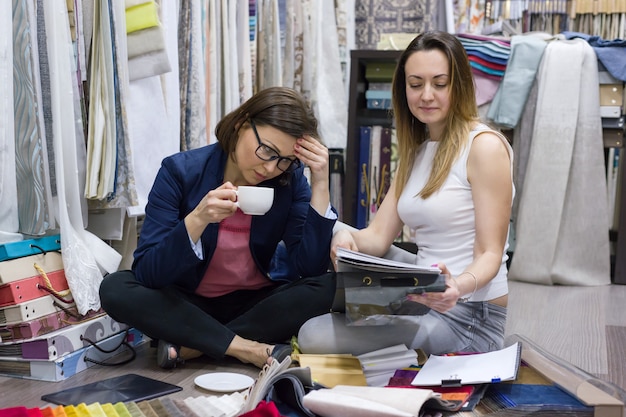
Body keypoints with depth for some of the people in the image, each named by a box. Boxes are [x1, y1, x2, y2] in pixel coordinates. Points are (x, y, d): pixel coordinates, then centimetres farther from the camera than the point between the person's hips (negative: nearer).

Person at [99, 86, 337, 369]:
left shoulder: (291, 180, -10)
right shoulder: (180, 171, -17)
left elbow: (311, 269, -20)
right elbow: (146, 274, -21)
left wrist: (320, 183, -24)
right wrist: (197, 219, -36)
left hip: (255, 304, 1)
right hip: (187, 304, -1)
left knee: (324, 288, -25)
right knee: (116, 289, -26)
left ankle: (188, 346, -20)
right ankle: (250, 349, -24)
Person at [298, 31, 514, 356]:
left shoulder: (484, 146, -10)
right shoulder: (416, 151, 15)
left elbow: (490, 255, -13)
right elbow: (378, 237, 7)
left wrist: (460, 287, -34)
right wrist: (347, 237, -16)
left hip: (471, 318, -8)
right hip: (424, 304, 8)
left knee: (315, 337, -21)